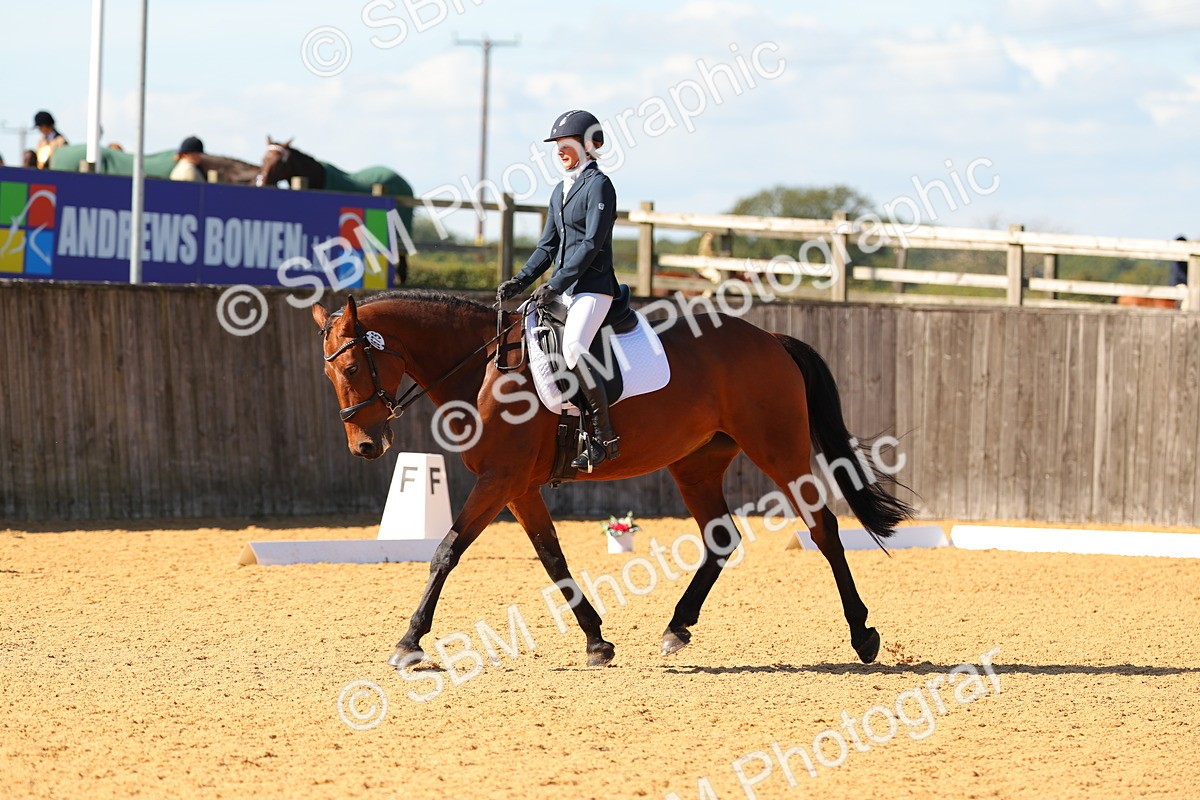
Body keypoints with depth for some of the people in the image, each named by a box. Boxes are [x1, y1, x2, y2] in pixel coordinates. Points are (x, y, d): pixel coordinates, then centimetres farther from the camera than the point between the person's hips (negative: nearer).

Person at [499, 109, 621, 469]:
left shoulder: (599, 185, -8)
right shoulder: (560, 191, 18)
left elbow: (592, 244, -16)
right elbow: (548, 246, 20)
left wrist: (556, 284, -19)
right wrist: (521, 280, 4)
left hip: (593, 287, -10)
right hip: (562, 289, 10)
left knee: (572, 349, -27)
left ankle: (604, 437, -24)